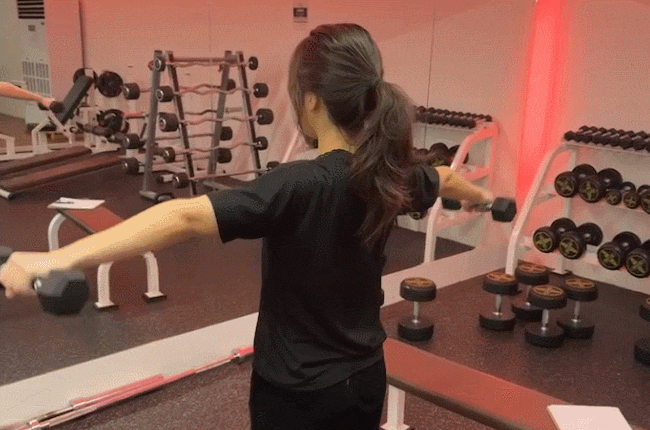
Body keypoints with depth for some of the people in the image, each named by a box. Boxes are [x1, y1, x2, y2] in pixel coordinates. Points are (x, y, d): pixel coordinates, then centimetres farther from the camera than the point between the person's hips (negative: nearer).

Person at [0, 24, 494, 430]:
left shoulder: (300, 186, -28)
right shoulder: (391, 172, -5)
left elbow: (187, 216, -40)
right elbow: (444, 179, 18)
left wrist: (57, 259, -46)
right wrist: (480, 194, 40)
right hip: (365, 380, 6)